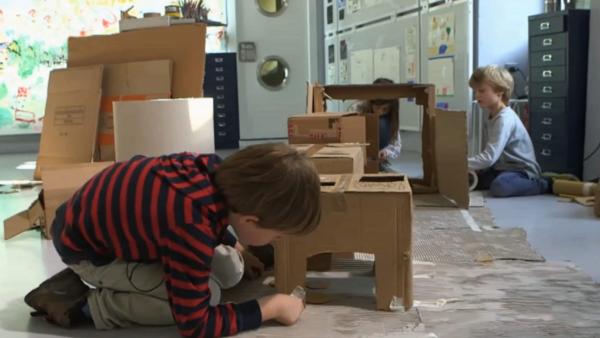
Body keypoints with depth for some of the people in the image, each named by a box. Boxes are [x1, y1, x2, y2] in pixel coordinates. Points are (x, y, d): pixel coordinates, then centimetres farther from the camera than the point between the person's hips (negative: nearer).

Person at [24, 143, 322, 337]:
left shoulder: (215, 169, -19)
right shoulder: (192, 231, -41)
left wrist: (236, 250, 16)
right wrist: (272, 306, -23)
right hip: (84, 245, -8)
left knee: (230, 272, 4)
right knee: (205, 293, -21)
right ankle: (85, 306, -8)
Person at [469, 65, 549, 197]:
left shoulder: (504, 119, -20)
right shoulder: (492, 118, 10)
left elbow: (489, 157, -28)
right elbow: (490, 155, 13)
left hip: (522, 171, -10)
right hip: (502, 168, 10)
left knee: (499, 186, -38)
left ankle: (544, 185, -11)